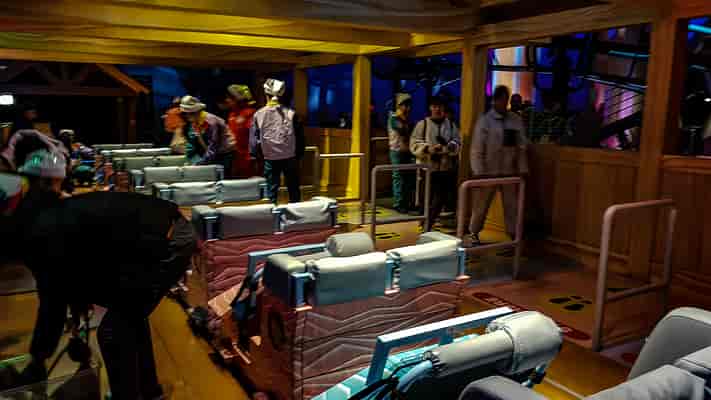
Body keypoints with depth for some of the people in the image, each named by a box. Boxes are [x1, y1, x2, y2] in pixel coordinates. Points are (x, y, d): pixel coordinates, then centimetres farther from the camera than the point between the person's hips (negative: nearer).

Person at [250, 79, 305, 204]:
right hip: (290, 157, 0)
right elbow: (299, 136, -3)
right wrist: (299, 155, 9)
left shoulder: (258, 114, -5)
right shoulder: (290, 113, -8)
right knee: (293, 188, 11)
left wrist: (258, 155, 11)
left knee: (272, 189, 10)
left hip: (270, 158, 0)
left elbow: (254, 139, -1)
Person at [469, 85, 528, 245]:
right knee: (482, 203, 8)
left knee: (512, 204, 8)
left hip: (509, 171, 3)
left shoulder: (516, 120, 2)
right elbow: (477, 148, -9)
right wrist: (479, 172, -14)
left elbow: (521, 147, 4)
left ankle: (514, 235, 18)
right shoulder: (485, 120, -6)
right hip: (489, 171, -3)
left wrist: (523, 169, 1)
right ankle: (474, 233, 25)